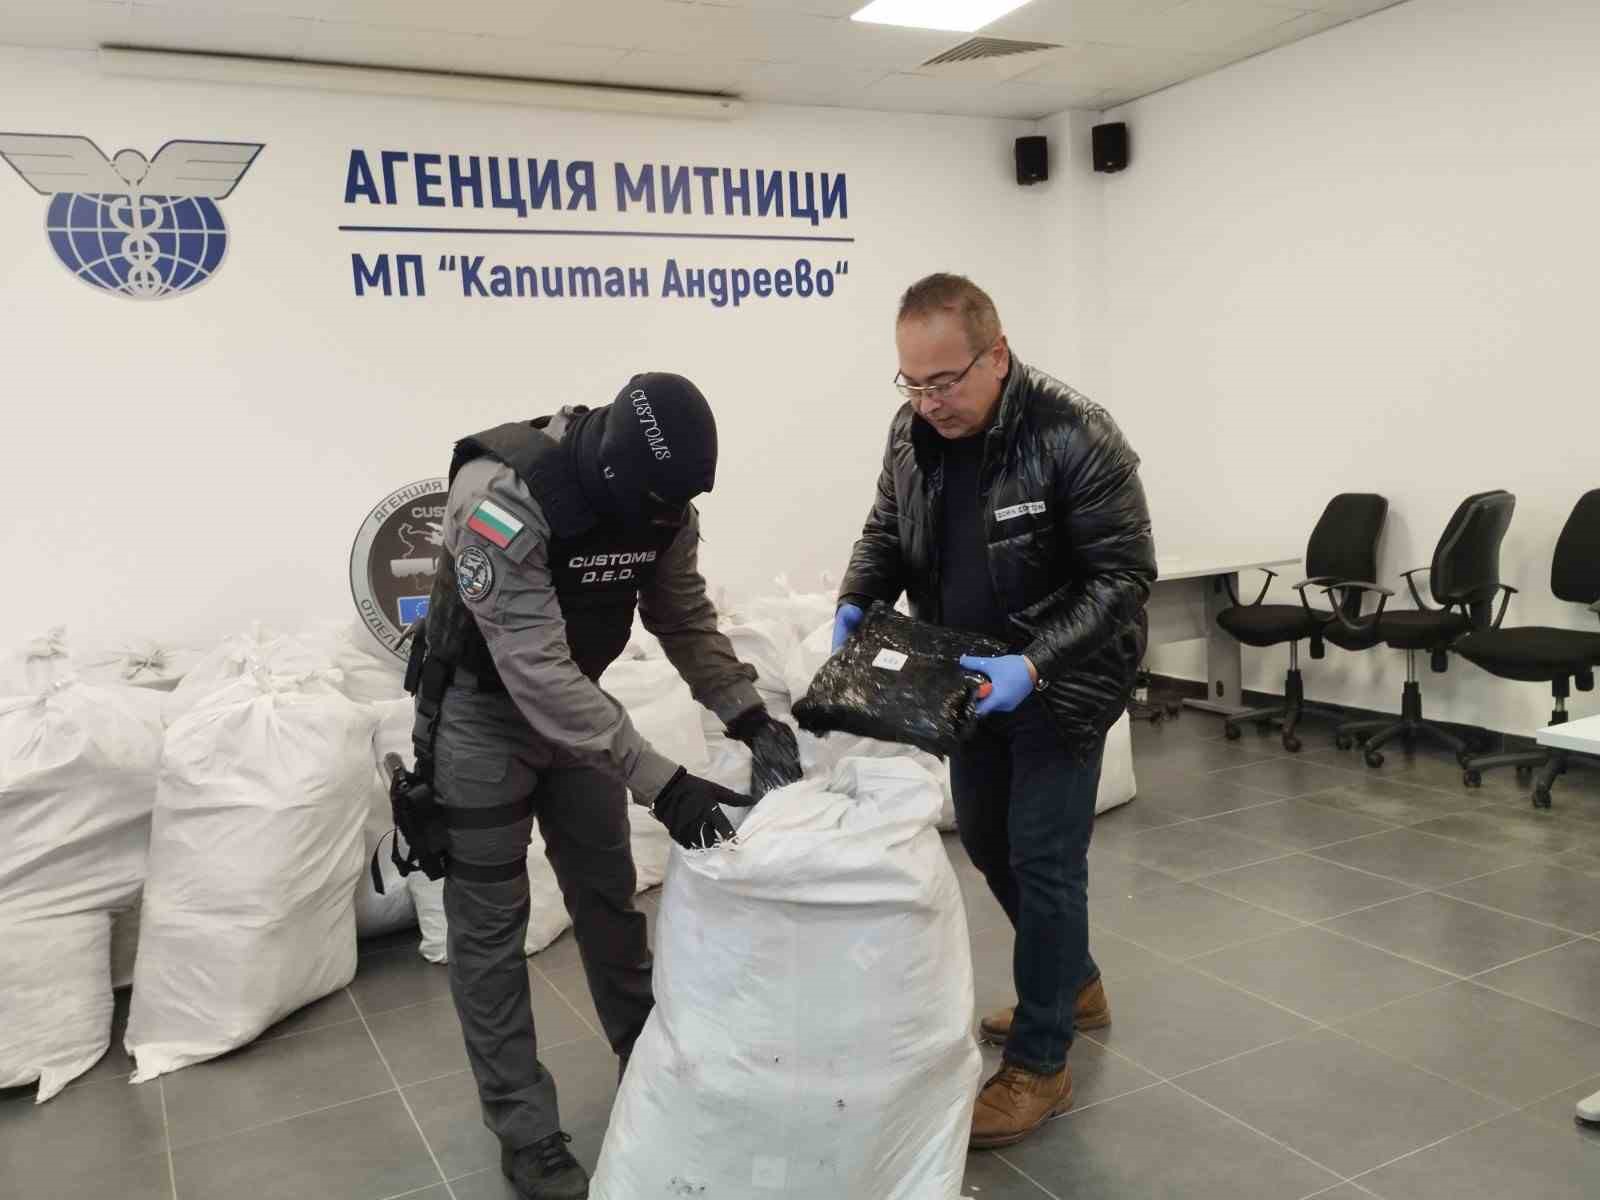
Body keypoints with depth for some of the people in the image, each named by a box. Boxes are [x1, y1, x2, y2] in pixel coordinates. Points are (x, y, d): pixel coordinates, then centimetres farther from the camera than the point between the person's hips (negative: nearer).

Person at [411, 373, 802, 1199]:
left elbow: (686, 617, -3)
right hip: (482, 708, -5)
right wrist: (662, 783, -40)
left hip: (575, 698, 6)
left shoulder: (661, 499, -14)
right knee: (490, 924, 1)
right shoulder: (500, 497, -35)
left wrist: (747, 714, -19)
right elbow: (534, 669, -38)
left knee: (608, 893, 16)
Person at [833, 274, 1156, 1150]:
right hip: (973, 677, 7)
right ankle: (1075, 986, 41)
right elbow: (886, 531, 7)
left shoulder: (1075, 438, -25)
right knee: (985, 841, 18)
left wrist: (1034, 666, -35)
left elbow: (1124, 574, -23)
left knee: (1042, 858, -3)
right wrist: (856, 605, -13)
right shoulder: (912, 431, -6)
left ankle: (1040, 1065, 14)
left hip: (1060, 682, -7)